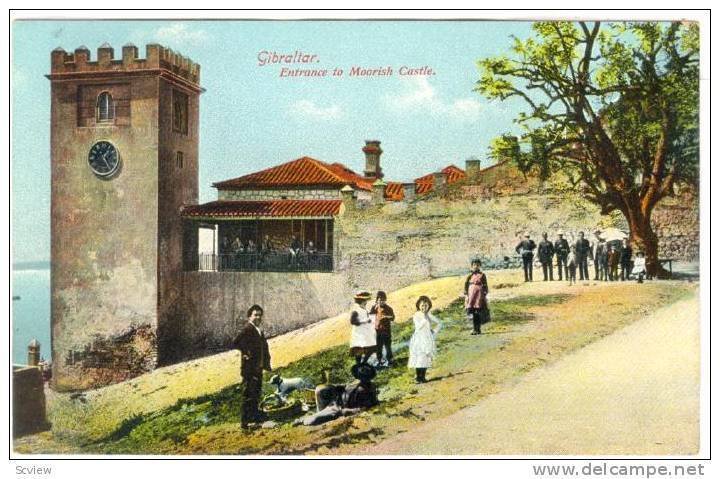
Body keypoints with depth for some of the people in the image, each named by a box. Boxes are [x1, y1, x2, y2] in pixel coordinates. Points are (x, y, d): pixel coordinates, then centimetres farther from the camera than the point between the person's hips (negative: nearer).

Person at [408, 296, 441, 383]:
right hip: (419, 339, -3)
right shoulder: (416, 316, -4)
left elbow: (438, 324, 15)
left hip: (428, 339, 3)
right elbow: (418, 326, -19)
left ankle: (423, 376, 8)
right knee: (419, 358, -6)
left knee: (427, 358, 0)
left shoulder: (429, 316, 5)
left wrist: (434, 332, 5)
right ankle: (418, 377, 1)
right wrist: (424, 318, -21)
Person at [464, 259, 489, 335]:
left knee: (478, 313, -4)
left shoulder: (482, 275, 4)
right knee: (473, 313, 0)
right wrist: (466, 295, 0)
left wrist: (484, 295, -4)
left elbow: (485, 286, 3)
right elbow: (466, 286, 9)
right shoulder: (469, 276, 9)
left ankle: (478, 329, 2)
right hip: (471, 295, 2)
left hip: (479, 295, -2)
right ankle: (475, 329, 5)